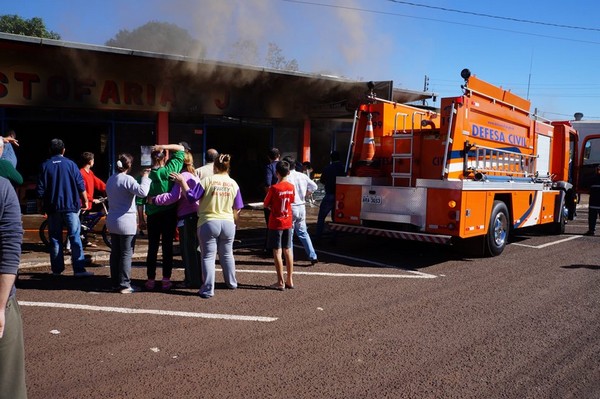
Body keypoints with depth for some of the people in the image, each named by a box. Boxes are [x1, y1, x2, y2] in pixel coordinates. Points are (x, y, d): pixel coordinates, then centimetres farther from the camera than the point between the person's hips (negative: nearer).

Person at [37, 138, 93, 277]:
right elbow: (81, 185, -3)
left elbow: (40, 190, 2)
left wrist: (43, 205, 15)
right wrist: (85, 201, 9)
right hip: (70, 206, -2)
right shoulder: (70, 164, -1)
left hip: (52, 207, 2)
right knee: (75, 237, -2)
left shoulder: (45, 166, 2)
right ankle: (79, 269, -7)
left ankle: (57, 269, 13)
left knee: (55, 239, 10)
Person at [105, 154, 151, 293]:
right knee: (126, 254, -2)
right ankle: (124, 285, 2)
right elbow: (142, 192, -29)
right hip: (126, 222, -8)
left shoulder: (110, 179, 11)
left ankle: (115, 283, 20)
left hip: (112, 221, 8)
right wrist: (145, 177, -14)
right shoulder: (127, 179, -16)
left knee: (115, 253, 13)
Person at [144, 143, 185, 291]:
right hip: (169, 214, -1)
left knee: (152, 248, 9)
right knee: (167, 247, 5)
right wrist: (163, 147, -6)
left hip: (153, 216, 1)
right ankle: (166, 280, 8)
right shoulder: (169, 170, -7)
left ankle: (151, 280, 14)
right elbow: (181, 149, 2)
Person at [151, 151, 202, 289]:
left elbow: (174, 196, -24)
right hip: (195, 215, 9)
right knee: (192, 249, 17)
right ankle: (191, 278, 26)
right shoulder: (194, 176, 16)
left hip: (187, 218, -9)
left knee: (188, 250, -1)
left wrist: (154, 199, -19)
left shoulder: (183, 176, -13)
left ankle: (194, 281, 6)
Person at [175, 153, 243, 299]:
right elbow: (237, 209, 7)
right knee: (227, 254, 20)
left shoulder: (207, 180, -9)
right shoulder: (233, 184, 2)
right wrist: (235, 222, 22)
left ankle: (208, 289, 1)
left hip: (209, 223, -3)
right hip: (228, 224, 3)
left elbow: (192, 196, -9)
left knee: (208, 256, 3)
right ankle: (231, 282, 34)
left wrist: (182, 182, 2)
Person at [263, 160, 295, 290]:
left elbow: (266, 205, -7)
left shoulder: (274, 188, -16)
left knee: (277, 252, 1)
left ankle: (281, 282, 3)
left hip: (276, 224, -5)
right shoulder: (291, 187, -1)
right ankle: (290, 280, 19)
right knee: (287, 250, 13)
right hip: (288, 222, 5)